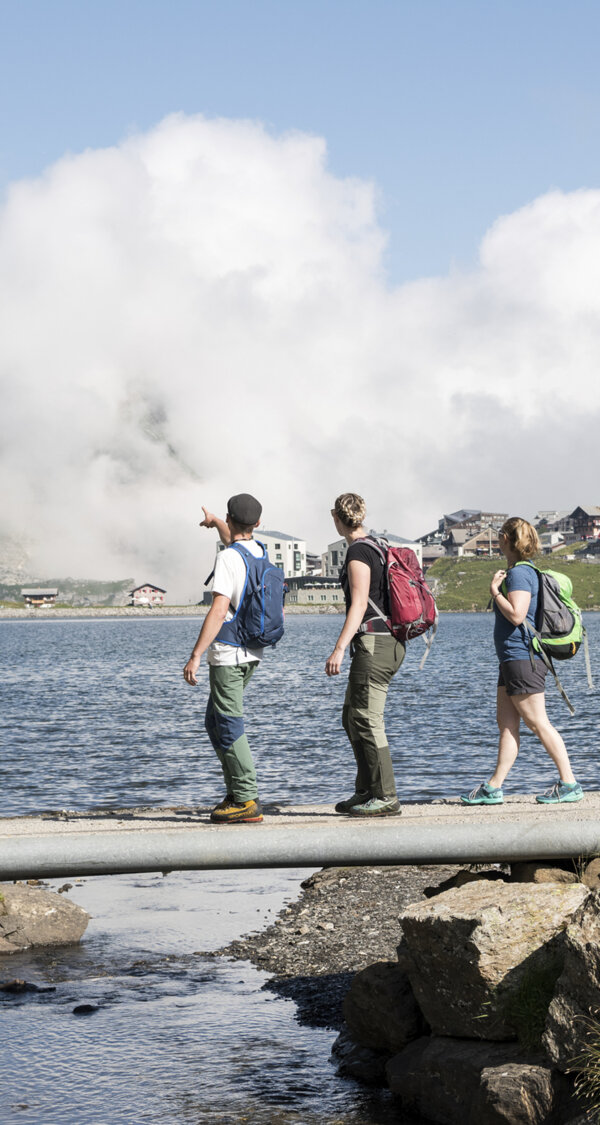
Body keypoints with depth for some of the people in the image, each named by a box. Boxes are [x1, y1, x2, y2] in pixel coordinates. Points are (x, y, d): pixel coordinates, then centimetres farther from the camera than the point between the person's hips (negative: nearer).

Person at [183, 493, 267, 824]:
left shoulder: (228, 558, -16)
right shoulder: (259, 552, 9)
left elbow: (218, 612, -23)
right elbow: (235, 540, 36)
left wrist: (195, 655, -21)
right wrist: (214, 521, 53)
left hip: (227, 654, -9)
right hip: (251, 651, 9)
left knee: (229, 727, -6)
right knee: (215, 722, 18)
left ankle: (247, 801, -9)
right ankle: (235, 793, 17)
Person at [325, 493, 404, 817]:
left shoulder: (358, 552, -12)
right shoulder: (376, 548, 17)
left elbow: (359, 604, -19)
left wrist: (339, 648, -23)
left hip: (373, 642, -10)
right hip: (388, 642, 10)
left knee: (367, 720, -9)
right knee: (352, 717, 16)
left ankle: (386, 798, -9)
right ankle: (365, 791, 20)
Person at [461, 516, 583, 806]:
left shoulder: (519, 574, -14)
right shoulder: (527, 572, 17)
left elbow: (516, 615, -23)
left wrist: (495, 591, -14)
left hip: (522, 659, -10)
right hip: (513, 660, 10)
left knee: (538, 724, -7)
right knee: (506, 724, 7)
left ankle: (569, 784, -4)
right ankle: (493, 788, 7)